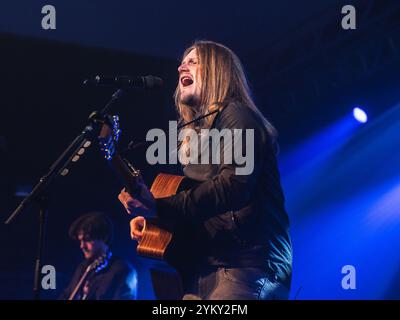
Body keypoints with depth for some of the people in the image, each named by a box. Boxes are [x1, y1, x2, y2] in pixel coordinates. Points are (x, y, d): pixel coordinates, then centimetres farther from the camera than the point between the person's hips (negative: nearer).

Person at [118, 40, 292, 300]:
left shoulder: (236, 115, -3)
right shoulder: (197, 133, 24)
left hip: (247, 265, -9)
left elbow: (234, 184, -20)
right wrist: (149, 217, 11)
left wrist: (159, 208, -22)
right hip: (203, 268, 9)